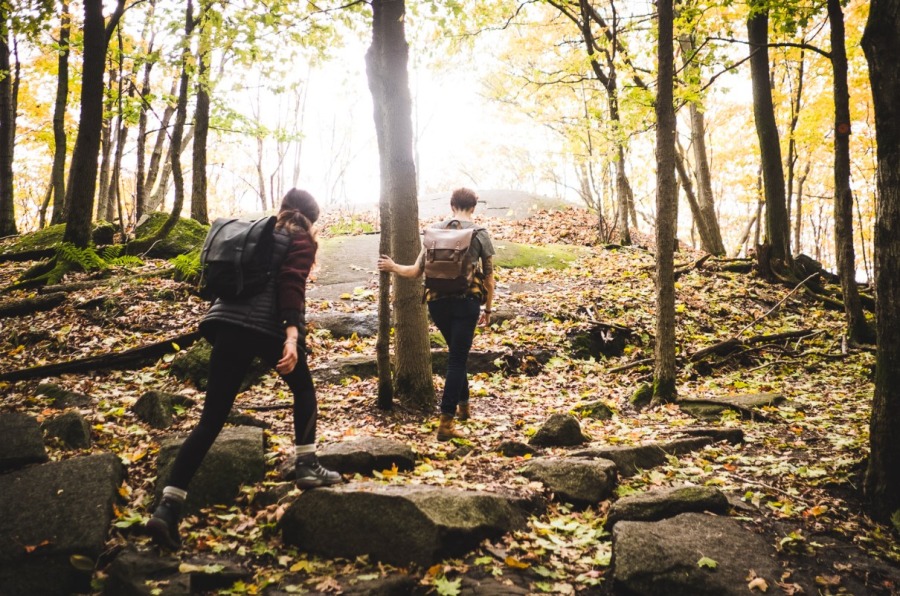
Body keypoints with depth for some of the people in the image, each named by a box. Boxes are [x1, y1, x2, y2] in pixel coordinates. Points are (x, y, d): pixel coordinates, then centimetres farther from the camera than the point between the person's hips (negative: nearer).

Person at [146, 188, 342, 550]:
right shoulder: (301, 239, 8)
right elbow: (292, 286, -10)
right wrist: (293, 335, -20)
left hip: (225, 321, 5)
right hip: (266, 326, -5)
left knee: (211, 419, 4)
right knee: (303, 388, 22)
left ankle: (168, 507, -2)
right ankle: (306, 466, 11)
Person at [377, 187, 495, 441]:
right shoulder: (480, 233, 1)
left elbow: (417, 270, 6)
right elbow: (489, 276, 2)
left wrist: (393, 267, 23)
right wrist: (488, 309, 13)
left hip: (437, 301, 3)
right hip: (467, 301, -3)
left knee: (456, 354, 24)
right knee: (457, 359, -1)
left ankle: (463, 405, 35)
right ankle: (446, 422, -6)